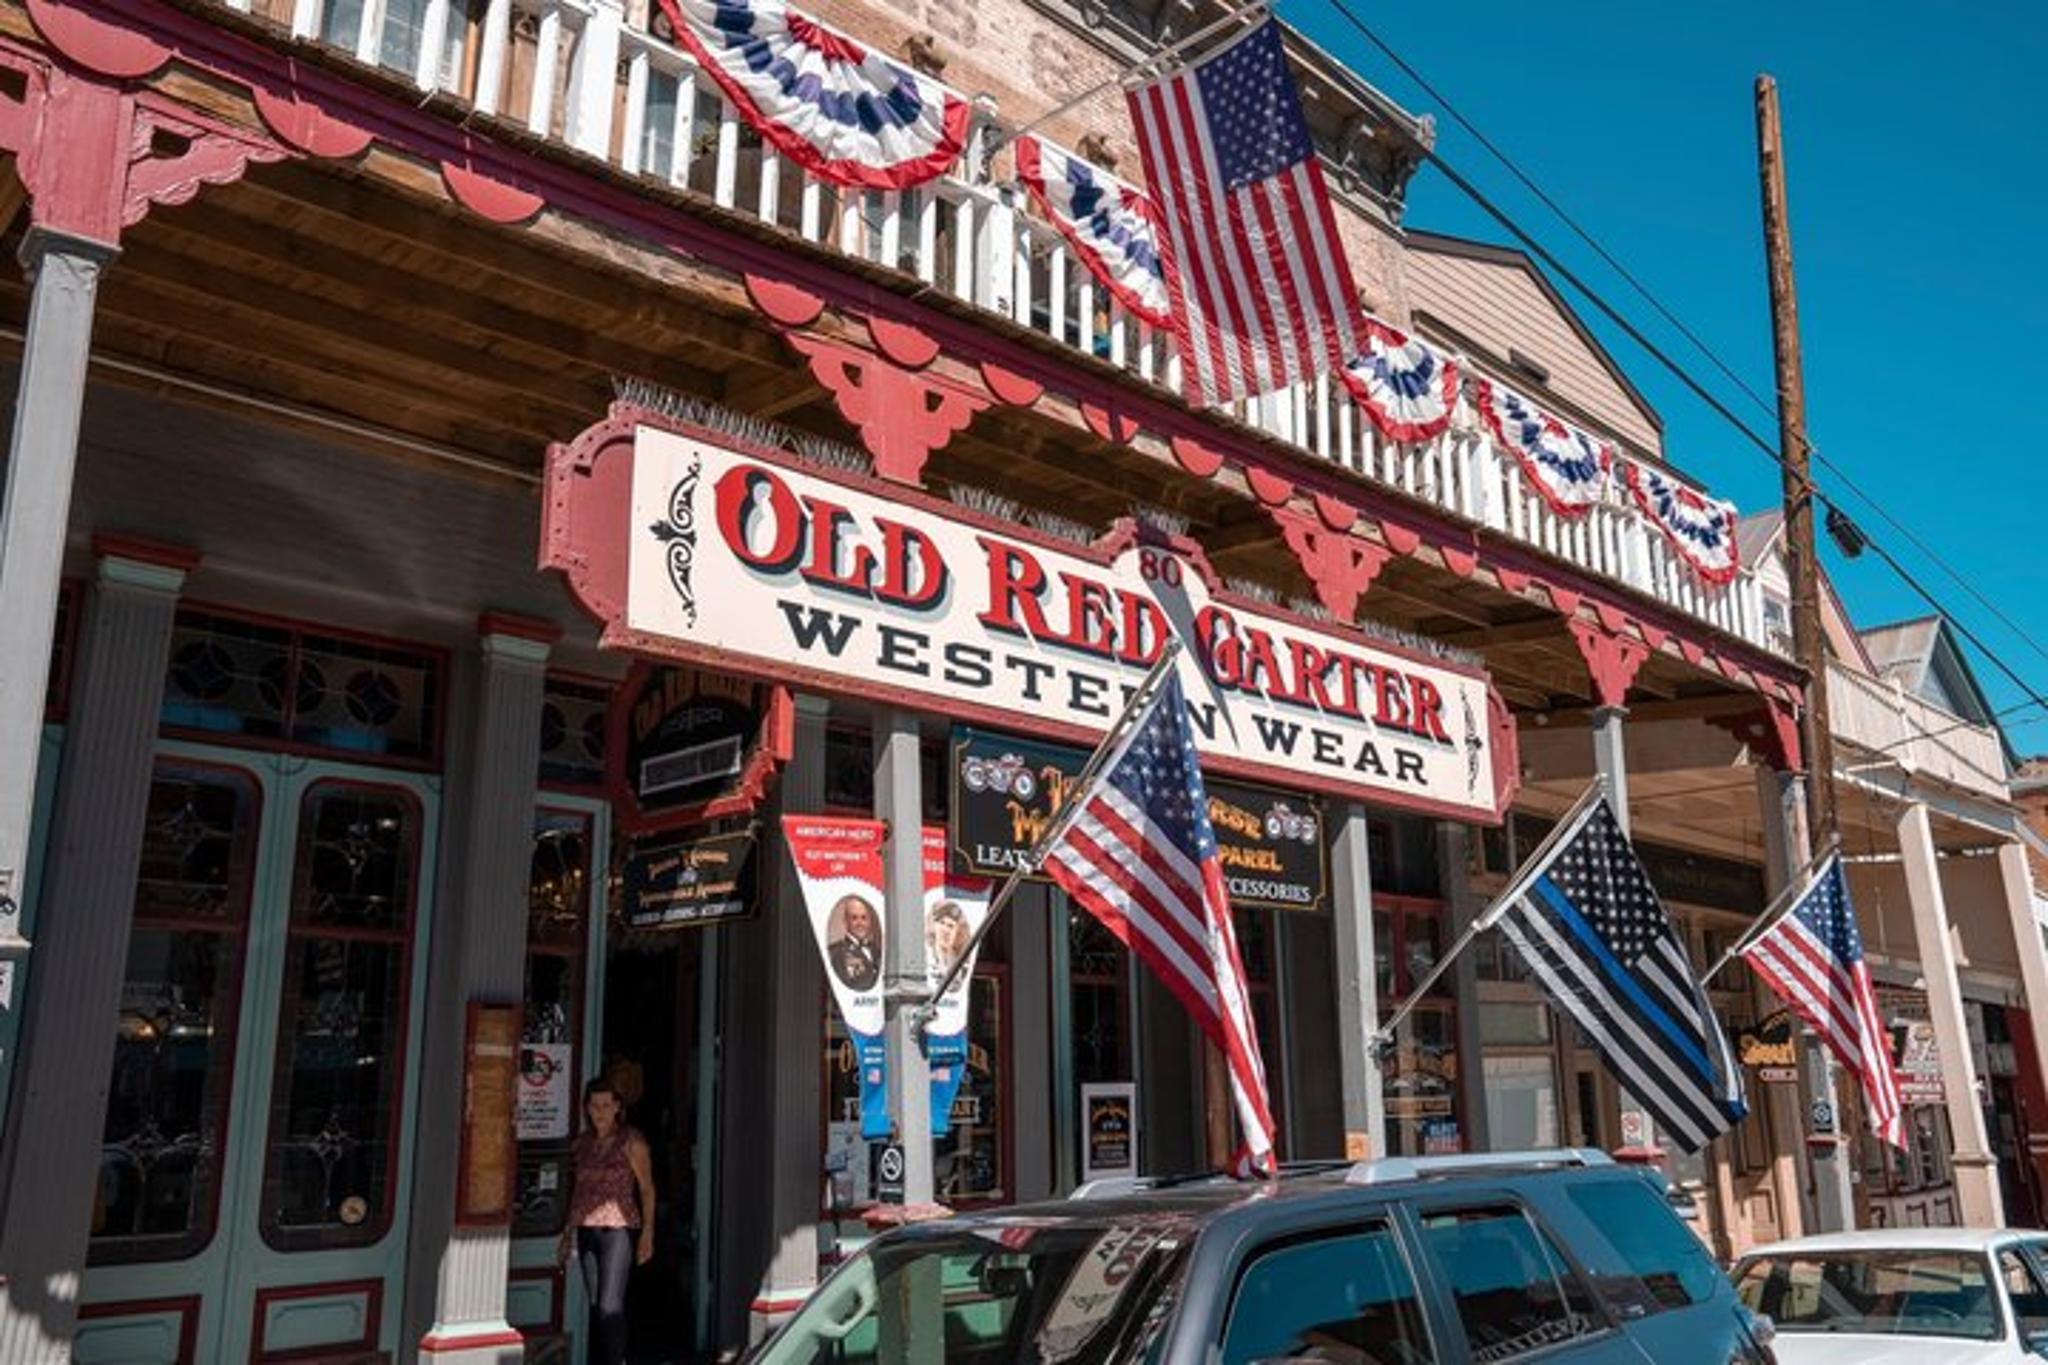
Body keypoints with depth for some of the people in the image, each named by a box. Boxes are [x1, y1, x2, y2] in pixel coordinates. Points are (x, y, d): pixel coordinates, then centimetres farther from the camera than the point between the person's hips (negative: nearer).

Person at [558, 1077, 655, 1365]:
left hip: (618, 1230, -5)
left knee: (610, 1305, -12)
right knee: (595, 1305, 9)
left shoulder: (632, 1142, -5)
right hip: (587, 1231, 5)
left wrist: (647, 1234, -10)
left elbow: (647, 1189, -4)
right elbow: (576, 1189, 17)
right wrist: (568, 1234, 17)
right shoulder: (582, 1142, 9)